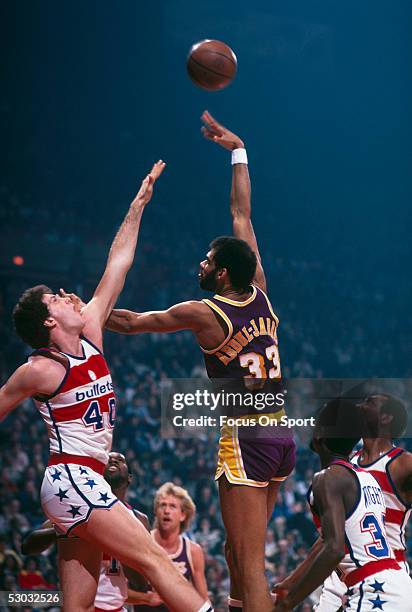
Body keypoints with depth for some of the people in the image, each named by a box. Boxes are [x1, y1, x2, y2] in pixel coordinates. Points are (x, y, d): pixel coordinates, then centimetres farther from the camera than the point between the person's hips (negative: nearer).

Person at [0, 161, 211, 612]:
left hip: (82, 485, 8)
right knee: (155, 561, -13)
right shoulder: (40, 371, -8)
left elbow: (117, 267, 13)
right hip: (70, 478, -8)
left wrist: (138, 205, 15)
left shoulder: (89, 335, 11)